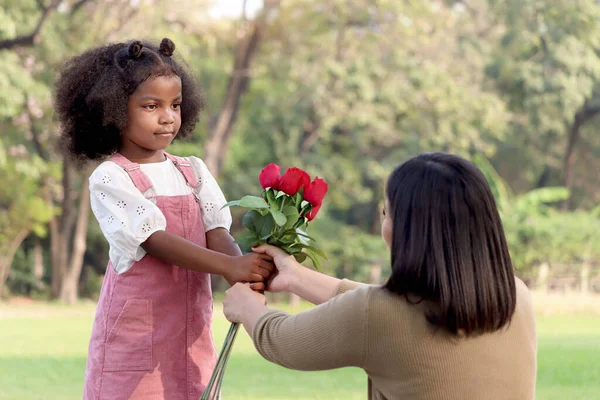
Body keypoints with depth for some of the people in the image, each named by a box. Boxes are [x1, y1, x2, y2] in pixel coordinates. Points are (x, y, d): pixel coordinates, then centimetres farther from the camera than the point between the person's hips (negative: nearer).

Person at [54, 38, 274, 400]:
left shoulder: (193, 172, 10)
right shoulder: (110, 179, -6)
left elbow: (218, 236, -2)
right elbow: (157, 242, -17)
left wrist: (247, 273, -25)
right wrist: (230, 266, -30)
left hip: (192, 338, 5)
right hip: (135, 340, -5)